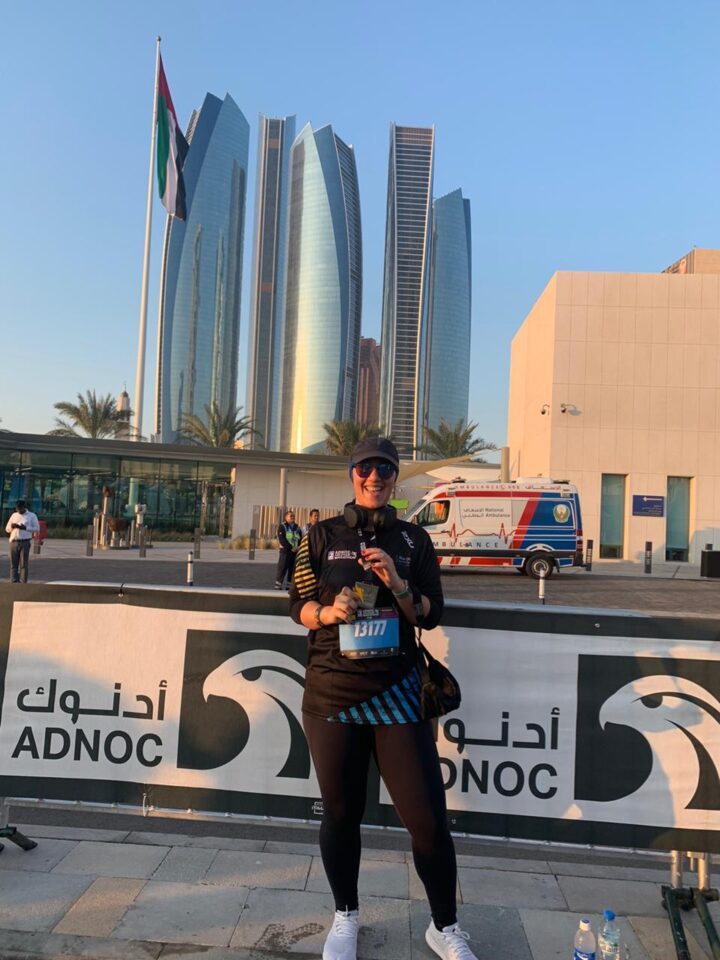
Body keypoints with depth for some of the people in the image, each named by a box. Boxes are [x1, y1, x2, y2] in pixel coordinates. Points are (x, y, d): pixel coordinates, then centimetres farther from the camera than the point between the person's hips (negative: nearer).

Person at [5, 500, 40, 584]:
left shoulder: (32, 516, 4)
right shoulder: (14, 515, 16)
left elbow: (37, 529, -1)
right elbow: (7, 529, 19)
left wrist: (25, 528, -14)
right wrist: (12, 527, -5)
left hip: (25, 542, -4)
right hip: (13, 542, 4)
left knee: (24, 564, -5)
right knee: (13, 564, 1)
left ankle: (24, 583, -4)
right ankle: (15, 583, 4)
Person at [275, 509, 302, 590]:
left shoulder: (297, 528, 15)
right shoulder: (282, 527, -1)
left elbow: (301, 539, 11)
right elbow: (282, 539, -11)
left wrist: (298, 547, -9)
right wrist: (291, 548, -18)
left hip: (295, 552, 5)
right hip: (285, 551, -5)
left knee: (293, 569, 7)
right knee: (282, 569, -7)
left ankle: (290, 585, 15)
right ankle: (278, 586, -4)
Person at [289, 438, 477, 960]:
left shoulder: (414, 539, 5)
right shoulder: (323, 535, 4)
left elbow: (431, 615, 3)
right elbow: (298, 604, 6)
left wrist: (397, 584, -15)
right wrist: (327, 612, -14)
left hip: (397, 692, 0)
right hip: (331, 691, 1)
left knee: (428, 816, 1)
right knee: (340, 811, 13)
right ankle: (346, 917, 38)